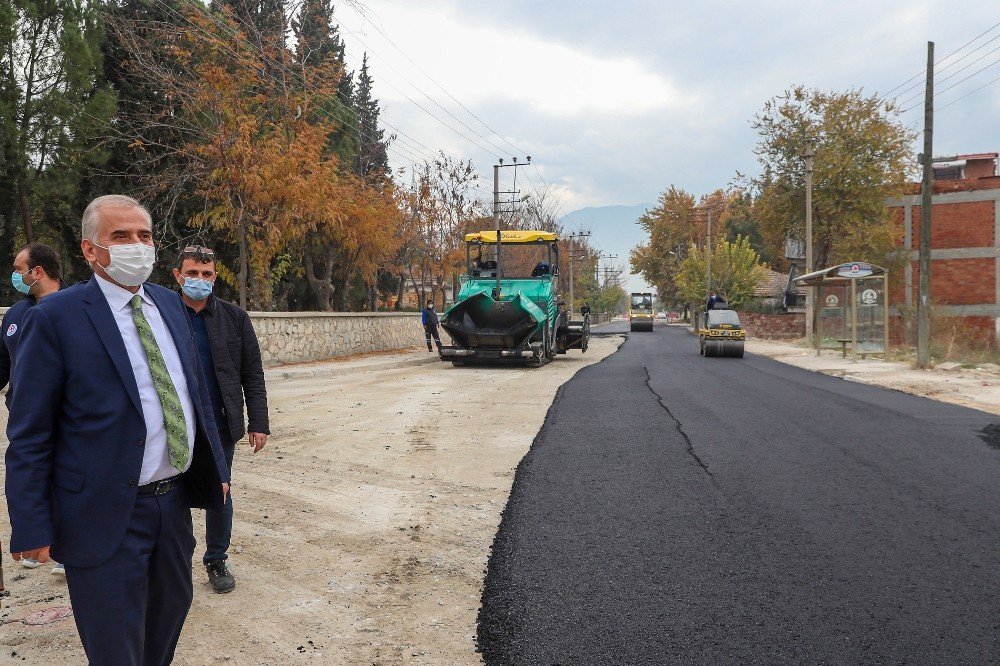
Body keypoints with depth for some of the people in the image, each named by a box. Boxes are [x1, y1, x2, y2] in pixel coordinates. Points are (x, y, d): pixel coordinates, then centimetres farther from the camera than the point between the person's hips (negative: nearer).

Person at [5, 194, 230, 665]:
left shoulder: (168, 304, 7)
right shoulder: (56, 317, -12)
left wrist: (216, 467, 15)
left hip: (174, 500, 6)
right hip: (107, 515, -6)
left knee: (172, 610, 23)